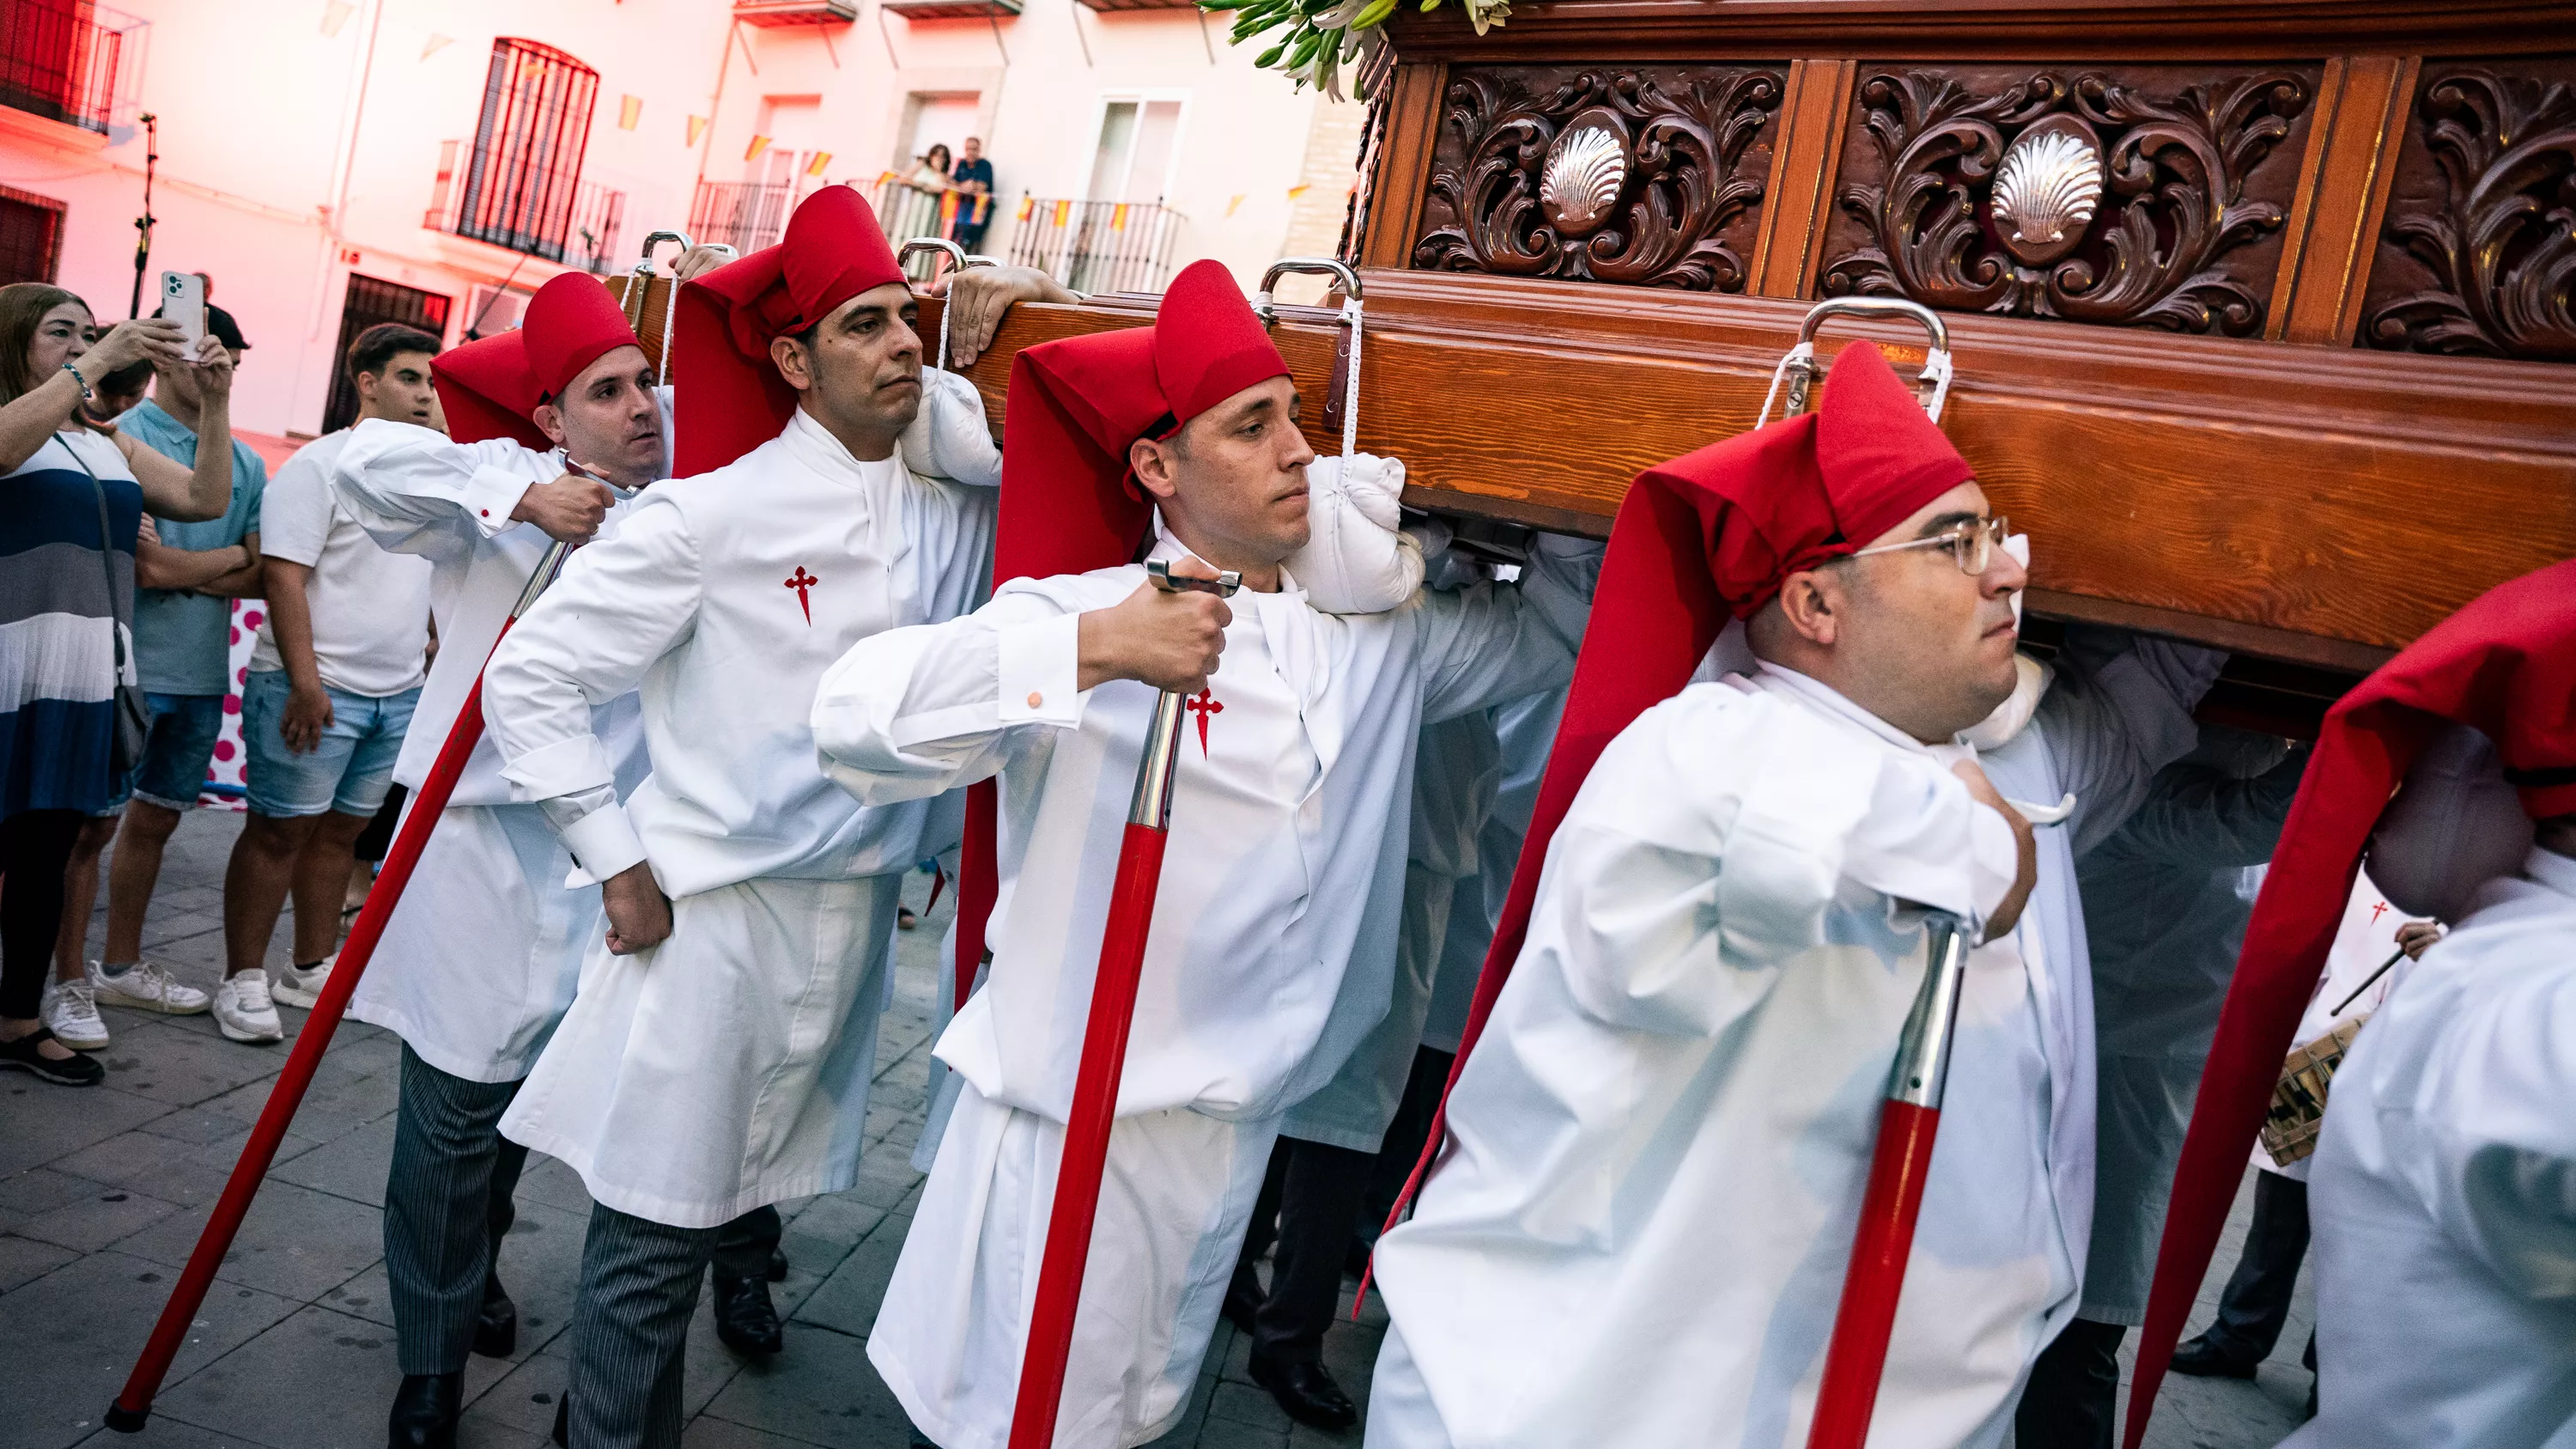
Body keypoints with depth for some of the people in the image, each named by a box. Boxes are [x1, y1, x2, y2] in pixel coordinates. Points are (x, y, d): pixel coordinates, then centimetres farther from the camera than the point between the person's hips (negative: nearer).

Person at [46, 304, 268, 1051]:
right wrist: (227, 555, -2)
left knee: (155, 819, 15)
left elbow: (257, 577, 6)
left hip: (203, 672, 6)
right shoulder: (123, 440, -8)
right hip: (126, 664, -6)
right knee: (93, 821, 1)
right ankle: (68, 980, 13)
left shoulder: (247, 463, 11)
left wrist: (179, 568, -10)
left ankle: (121, 966, 28)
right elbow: (145, 566, -17)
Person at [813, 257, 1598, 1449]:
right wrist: (1092, 651, -36)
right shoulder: (1084, 613, -15)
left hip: (1239, 1122, 6)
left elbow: (1548, 627, 16)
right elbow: (858, 717, -27)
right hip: (1074, 1118, -5)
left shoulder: (1377, 635, 5)